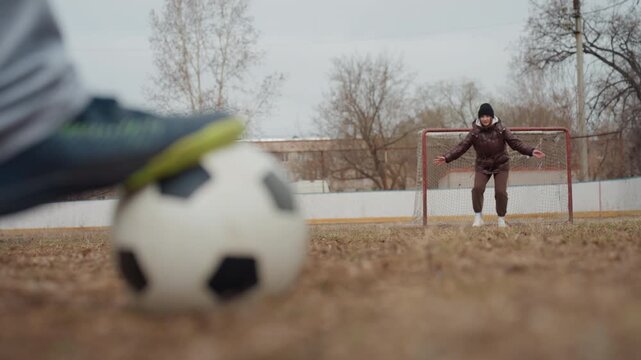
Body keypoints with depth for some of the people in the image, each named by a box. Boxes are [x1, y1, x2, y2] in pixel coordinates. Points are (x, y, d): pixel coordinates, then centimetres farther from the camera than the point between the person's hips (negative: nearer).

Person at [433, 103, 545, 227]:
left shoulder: (501, 130, -10)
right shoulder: (475, 132, -9)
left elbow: (515, 143, -12)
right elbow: (461, 147, -11)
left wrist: (531, 151, -26)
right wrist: (446, 158, -21)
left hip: (501, 165, 0)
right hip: (482, 166, 0)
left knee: (501, 192, -11)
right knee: (477, 188, -21)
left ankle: (501, 219, 10)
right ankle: (478, 217, -4)